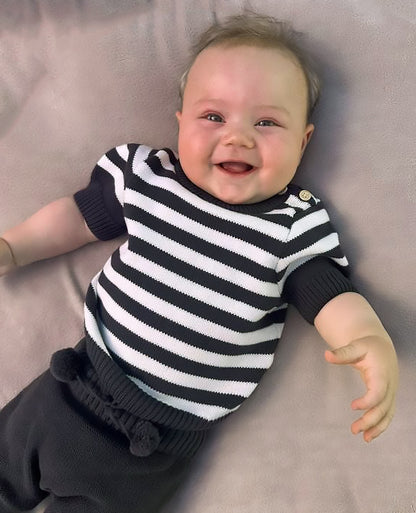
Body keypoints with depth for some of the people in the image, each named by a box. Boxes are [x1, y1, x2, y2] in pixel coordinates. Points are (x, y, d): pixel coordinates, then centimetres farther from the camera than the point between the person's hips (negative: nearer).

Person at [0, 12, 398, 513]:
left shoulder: (296, 226, -9)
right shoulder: (145, 176, -4)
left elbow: (333, 296, -11)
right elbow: (79, 215, 9)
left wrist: (373, 342, -30)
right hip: (79, 381, 3)